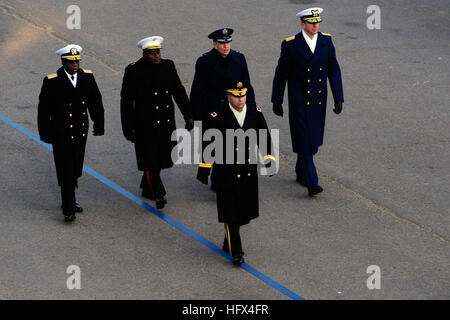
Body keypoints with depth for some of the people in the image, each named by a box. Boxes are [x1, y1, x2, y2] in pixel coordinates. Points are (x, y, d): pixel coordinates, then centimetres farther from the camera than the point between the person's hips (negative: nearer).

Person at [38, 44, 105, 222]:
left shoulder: (87, 77, 0)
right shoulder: (52, 81, -13)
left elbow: (96, 102, 10)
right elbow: (44, 109, -7)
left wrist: (99, 125, 10)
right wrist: (45, 133, -6)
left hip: (80, 133, 5)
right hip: (61, 134, -5)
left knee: (76, 169, 15)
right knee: (66, 171, -5)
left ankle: (69, 200, 34)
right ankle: (68, 210, -3)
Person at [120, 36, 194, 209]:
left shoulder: (168, 66, 3)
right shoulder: (134, 71, -10)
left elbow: (179, 92, 11)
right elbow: (126, 101, -6)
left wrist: (189, 116, 7)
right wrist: (127, 128, -8)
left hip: (166, 123, 5)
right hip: (145, 126, -5)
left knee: (160, 158, 13)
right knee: (150, 160, -4)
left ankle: (147, 189, 30)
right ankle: (158, 195, -2)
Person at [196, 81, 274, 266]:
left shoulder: (255, 112, -1)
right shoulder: (217, 116, -13)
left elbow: (264, 137, 10)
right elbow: (207, 142, -6)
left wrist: (268, 158, 3)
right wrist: (204, 167, -5)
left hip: (248, 172, 4)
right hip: (227, 172, -4)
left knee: (244, 209, 14)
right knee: (230, 211, -2)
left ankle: (229, 242, 35)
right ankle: (235, 251, 7)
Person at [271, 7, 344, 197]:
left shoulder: (326, 41, 0)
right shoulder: (291, 45, -11)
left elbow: (334, 71, 2)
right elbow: (281, 74, -2)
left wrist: (338, 98, -4)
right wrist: (277, 101, 2)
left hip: (319, 102, 4)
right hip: (299, 102, -4)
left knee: (313, 139, 14)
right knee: (304, 141, -7)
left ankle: (301, 173, 34)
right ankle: (311, 183, -11)